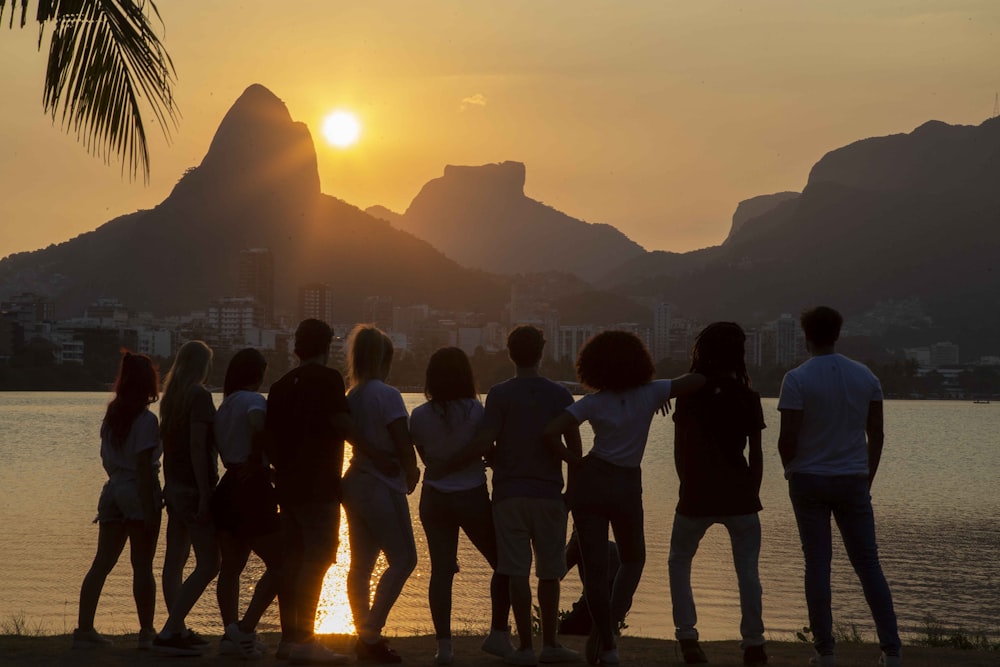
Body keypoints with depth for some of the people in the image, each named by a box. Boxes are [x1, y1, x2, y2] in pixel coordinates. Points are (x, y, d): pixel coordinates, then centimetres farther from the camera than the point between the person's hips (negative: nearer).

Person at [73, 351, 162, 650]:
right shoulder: (146, 420, -12)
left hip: (112, 491, 7)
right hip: (139, 494, -7)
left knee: (102, 563, 7)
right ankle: (146, 632, 4)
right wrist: (150, 510, -16)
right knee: (142, 566, -1)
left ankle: (84, 629, 5)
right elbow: (144, 467, -16)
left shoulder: (111, 416, 11)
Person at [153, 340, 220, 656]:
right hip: (193, 488, -9)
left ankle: (178, 631, 17)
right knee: (208, 565, -8)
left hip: (174, 487, 9)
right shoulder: (199, 395, -14)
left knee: (174, 561, 11)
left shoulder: (171, 395, 11)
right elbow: (197, 446, -20)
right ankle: (169, 632, -15)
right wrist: (204, 494, -21)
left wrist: (170, 485, 20)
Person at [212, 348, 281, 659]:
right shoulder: (254, 400, -10)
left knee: (231, 567, 11)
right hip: (252, 490, -8)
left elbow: (223, 449, 14)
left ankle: (231, 632, 7)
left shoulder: (225, 406, 15)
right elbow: (258, 424, -32)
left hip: (228, 488, 8)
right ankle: (246, 628, -11)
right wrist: (256, 461, -18)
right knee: (278, 564, -2)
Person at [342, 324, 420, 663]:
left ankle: (365, 638, 16)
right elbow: (403, 442, -15)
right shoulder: (387, 394, -13)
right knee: (403, 559, -2)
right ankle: (371, 633, -9)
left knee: (361, 565, 11)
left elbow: (354, 438, 11)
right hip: (382, 486, -8)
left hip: (355, 481, 8)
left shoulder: (351, 396, 7)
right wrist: (412, 472, 3)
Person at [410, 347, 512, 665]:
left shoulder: (419, 416, -4)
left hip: (434, 500, 3)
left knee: (441, 570, 5)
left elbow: (425, 457, 7)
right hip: (472, 497, -3)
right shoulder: (476, 411, -13)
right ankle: (498, 632, 9)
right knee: (503, 563, 13)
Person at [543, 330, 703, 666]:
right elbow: (697, 380, -3)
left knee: (594, 568, 5)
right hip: (627, 487, 1)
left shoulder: (593, 403, -5)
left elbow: (550, 432, -15)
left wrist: (571, 458, 1)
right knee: (633, 560, 22)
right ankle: (609, 624, 4)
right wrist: (665, 394, 14)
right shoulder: (649, 394, -4)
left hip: (590, 483, -1)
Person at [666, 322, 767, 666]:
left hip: (697, 496, 0)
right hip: (740, 497, 1)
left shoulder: (689, 392, -1)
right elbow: (756, 453, 3)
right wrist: (752, 494, 13)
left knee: (679, 563, 16)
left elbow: (680, 448, -1)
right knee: (748, 570, 7)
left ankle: (687, 637, 5)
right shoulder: (747, 397, 1)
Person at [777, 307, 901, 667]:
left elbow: (788, 439, -12)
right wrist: (868, 478, 15)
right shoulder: (865, 376, 2)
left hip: (809, 479, -2)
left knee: (818, 563, 4)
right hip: (853, 481, 2)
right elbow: (876, 435, 4)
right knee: (867, 562, 6)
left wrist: (791, 470, 8)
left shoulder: (797, 379, -10)